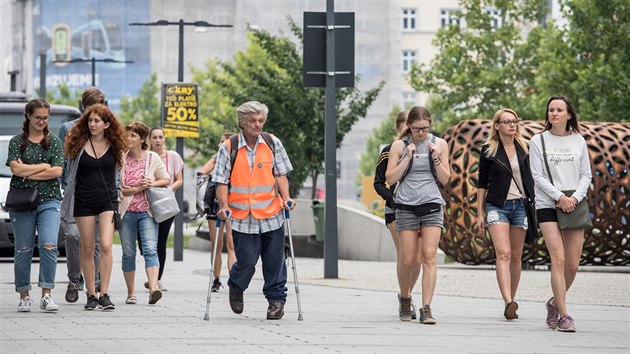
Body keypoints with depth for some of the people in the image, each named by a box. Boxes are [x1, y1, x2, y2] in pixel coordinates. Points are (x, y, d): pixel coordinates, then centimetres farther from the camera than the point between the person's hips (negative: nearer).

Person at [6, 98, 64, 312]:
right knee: (23, 251, 2)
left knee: (49, 246, -14)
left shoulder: (54, 142, 9)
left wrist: (29, 173, -7)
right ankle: (24, 296, 10)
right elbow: (16, 168, -8)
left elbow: (57, 171, -3)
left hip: (49, 200, 0)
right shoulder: (17, 141, 6)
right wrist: (44, 166, -6)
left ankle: (46, 295, -11)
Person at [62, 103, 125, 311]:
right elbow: (69, 173, 7)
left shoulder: (114, 146, 3)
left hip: (107, 200, 0)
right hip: (84, 201, 0)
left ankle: (104, 295, -14)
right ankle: (91, 296, 12)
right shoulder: (78, 144, 0)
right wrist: (69, 201, 4)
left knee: (106, 246, -15)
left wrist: (118, 197, 14)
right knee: (87, 250, 4)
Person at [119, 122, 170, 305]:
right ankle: (131, 293, 15)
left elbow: (167, 180, 12)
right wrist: (137, 189, -12)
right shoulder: (121, 159, 3)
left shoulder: (152, 158, 3)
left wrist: (153, 184, -8)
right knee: (128, 253, 5)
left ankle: (153, 288, -29)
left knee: (150, 249, -17)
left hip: (147, 211, -2)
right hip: (127, 212, 2)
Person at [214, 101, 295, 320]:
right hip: (243, 217, -2)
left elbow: (280, 174, 8)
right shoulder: (228, 148, -2)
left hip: (271, 215, 2)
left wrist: (286, 198, -6)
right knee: (247, 261, -3)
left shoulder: (272, 144, 5)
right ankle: (236, 288, 28)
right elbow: (221, 180, -1)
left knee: (274, 261, 4)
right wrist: (224, 206, -14)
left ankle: (276, 299, 19)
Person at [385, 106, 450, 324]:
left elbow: (445, 179, 9)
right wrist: (408, 157, -10)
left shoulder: (439, 144, 7)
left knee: (429, 256, -11)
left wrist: (436, 159, -8)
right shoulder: (399, 146, 3)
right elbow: (390, 179, 0)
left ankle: (426, 308, -14)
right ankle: (405, 300, 23)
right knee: (407, 260, -1)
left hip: (432, 205, 0)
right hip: (406, 206, 0)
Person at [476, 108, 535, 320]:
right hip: (497, 206, -3)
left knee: (516, 257, 5)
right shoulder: (489, 150, 2)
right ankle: (508, 303, -29)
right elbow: (482, 183, 6)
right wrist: (480, 213, 2)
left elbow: (532, 177, 15)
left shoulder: (525, 148, 8)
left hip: (521, 205, 3)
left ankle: (510, 301, 14)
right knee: (503, 254, -17)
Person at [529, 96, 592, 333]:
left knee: (573, 265, 1)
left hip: (574, 206, 3)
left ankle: (555, 302, 26)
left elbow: (586, 174, 9)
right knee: (558, 259, -14)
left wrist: (575, 197, -8)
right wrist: (559, 197, -13)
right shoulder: (539, 141, 3)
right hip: (548, 206, -3)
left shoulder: (578, 141, 10)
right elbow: (538, 176, -2)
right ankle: (563, 316, -13)